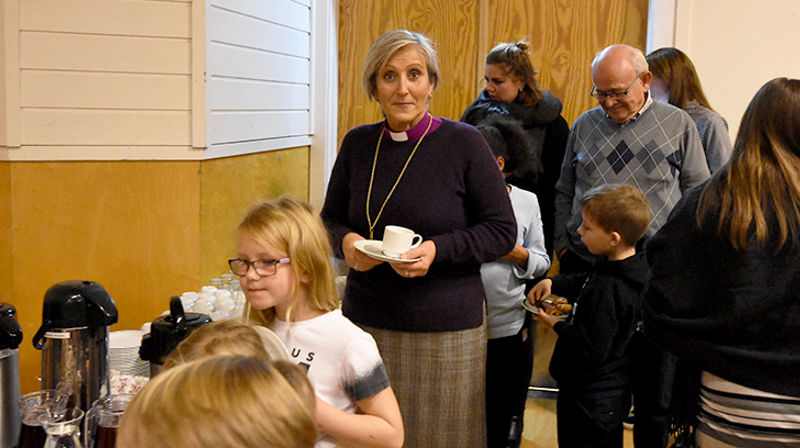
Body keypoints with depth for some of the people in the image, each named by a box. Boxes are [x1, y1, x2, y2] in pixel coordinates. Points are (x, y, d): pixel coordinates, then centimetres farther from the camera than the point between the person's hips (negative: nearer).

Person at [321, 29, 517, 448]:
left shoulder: (464, 143, -7)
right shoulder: (357, 143, 4)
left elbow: (503, 230, -4)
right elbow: (330, 219, 14)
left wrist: (437, 249, -18)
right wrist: (346, 241, -9)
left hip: (445, 329, -3)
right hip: (365, 319, 3)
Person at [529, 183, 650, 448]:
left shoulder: (607, 290, -31)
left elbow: (591, 348, -30)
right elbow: (583, 282, 20)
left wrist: (556, 325, -15)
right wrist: (552, 283, 5)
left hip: (588, 402, -10)